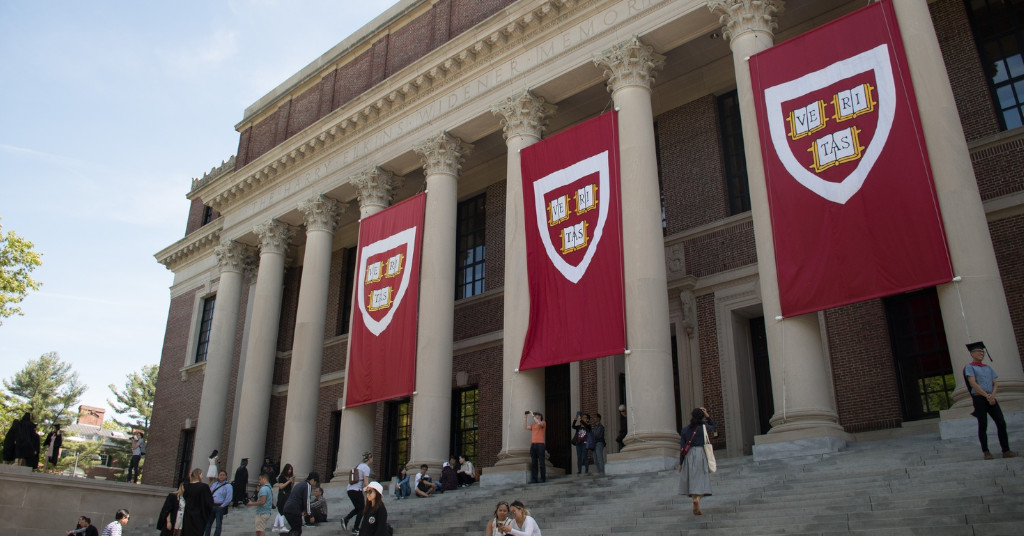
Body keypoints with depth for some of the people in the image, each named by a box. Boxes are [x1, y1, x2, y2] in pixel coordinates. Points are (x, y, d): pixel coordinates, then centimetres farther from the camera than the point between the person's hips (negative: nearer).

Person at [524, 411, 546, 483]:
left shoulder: (543, 423, 5)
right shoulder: (533, 425, 20)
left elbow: (539, 423, -16)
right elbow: (525, 427, 9)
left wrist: (533, 415, -11)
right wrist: (525, 418, 6)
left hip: (540, 444, -5)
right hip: (533, 445, 5)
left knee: (541, 462, -4)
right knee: (533, 463, 2)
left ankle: (543, 478, 1)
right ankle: (534, 479, 2)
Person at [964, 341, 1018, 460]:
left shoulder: (988, 368, 19)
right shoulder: (969, 367, 2)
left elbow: (995, 384, 11)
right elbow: (973, 383, -9)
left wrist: (992, 395, -8)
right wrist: (986, 395, -17)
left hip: (991, 398, 5)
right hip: (979, 398, -5)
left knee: (1001, 423, -4)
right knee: (983, 425, -4)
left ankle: (1006, 451, -2)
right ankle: (985, 451, 1)